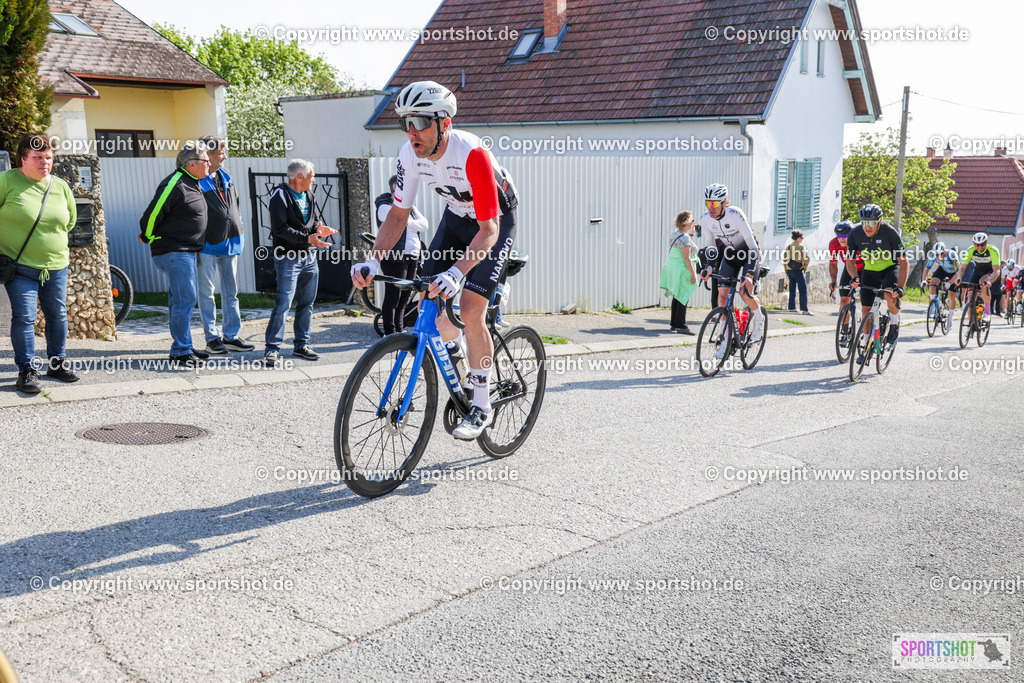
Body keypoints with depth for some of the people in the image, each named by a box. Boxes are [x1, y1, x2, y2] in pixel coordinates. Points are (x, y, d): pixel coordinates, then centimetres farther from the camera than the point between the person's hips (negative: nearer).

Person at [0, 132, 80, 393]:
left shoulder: (61, 186, 7)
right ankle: (27, 370, 3)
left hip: (56, 266, 5)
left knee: (58, 315, 12)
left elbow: (71, 219, 22)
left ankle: (57, 363, 27)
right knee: (24, 317, -7)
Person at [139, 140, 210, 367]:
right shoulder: (174, 185, -18)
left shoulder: (193, 183, 14)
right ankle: (180, 353, -6)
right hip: (173, 252, -10)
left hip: (187, 252, 10)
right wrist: (148, 238, -1)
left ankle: (183, 348, 22)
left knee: (186, 299, 13)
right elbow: (152, 214, -16)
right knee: (184, 299, -11)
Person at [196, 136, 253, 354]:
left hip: (230, 242, 7)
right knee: (207, 292, 2)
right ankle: (212, 338, 8)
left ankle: (231, 336, 18)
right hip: (208, 245, -7)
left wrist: (238, 229, 17)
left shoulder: (225, 176, 12)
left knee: (231, 291, 10)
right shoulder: (197, 181, -11)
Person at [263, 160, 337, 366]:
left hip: (309, 257, 8)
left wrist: (320, 230, -3)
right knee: (284, 302, -11)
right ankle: (273, 349, -7)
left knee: (307, 303, 10)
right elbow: (280, 228, -18)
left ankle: (301, 345, 19)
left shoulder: (308, 195, 15)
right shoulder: (280, 196, -9)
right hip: (288, 258, -8)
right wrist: (307, 238, -25)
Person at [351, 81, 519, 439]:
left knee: (470, 311, -18)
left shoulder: (472, 154, -37)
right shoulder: (411, 153, -18)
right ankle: (455, 349, 33)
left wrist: (456, 273, -50)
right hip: (456, 217, 6)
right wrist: (373, 260, -23)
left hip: (496, 222, -6)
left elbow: (489, 230, -37)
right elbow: (398, 214, -9)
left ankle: (482, 407, -3)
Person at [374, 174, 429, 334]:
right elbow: (404, 222, -16)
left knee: (405, 296, 12)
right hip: (395, 257, -8)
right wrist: (416, 224, 2)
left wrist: (411, 206, 4)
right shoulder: (386, 207, -4)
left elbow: (424, 224, 9)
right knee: (393, 298, -7)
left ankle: (400, 331, 21)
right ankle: (390, 334, -2)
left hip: (412, 256, 8)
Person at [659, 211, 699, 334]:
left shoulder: (674, 233, 11)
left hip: (671, 267, 10)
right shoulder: (684, 238, -18)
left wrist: (691, 234, 15)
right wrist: (693, 274, -19)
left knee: (677, 297, 16)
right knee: (683, 298, -5)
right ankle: (680, 325, -4)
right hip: (681, 270, -10)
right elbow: (686, 258, -21)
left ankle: (674, 323, 22)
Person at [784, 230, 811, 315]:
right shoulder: (800, 246, -9)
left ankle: (792, 308, 17)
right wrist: (805, 266, 3)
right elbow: (806, 259, -15)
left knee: (792, 290, 15)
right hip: (798, 270, -6)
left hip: (789, 270, 6)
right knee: (803, 290, -4)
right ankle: (804, 309, -12)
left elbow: (784, 259, 12)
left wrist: (786, 271, 19)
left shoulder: (788, 247, 9)